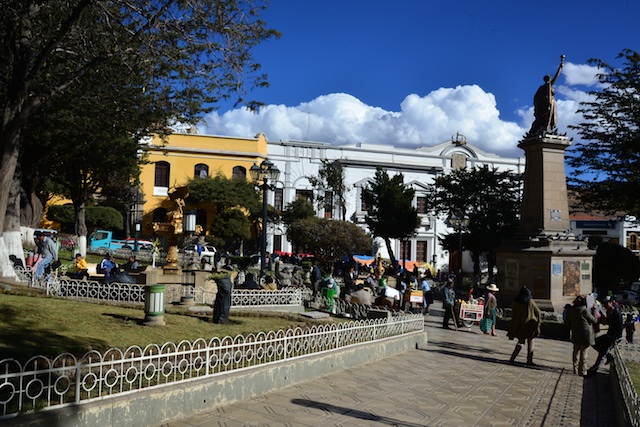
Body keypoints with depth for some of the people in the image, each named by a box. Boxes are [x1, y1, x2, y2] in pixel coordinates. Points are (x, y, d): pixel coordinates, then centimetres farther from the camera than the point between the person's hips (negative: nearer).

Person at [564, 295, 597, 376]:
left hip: (575, 335, 6)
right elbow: (594, 320, -8)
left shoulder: (570, 310, 1)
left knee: (576, 353, 18)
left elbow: (567, 322, 10)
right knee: (583, 354, 5)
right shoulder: (585, 310, -20)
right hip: (585, 336, -6)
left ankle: (575, 369, 25)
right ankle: (581, 371, 11)